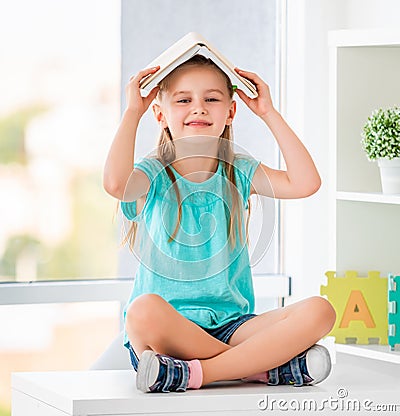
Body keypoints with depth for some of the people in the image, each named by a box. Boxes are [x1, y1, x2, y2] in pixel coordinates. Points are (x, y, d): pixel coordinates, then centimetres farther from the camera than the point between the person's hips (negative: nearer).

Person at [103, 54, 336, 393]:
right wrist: (132, 112, -11)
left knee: (318, 312, -22)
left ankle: (193, 373, -29)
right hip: (168, 327, -3)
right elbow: (116, 184, -23)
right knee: (145, 309, -40)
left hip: (230, 325, 3)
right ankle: (269, 365, -27)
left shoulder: (240, 173, 13)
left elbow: (305, 182, -5)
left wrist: (269, 113, 1)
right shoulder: (152, 176, 3)